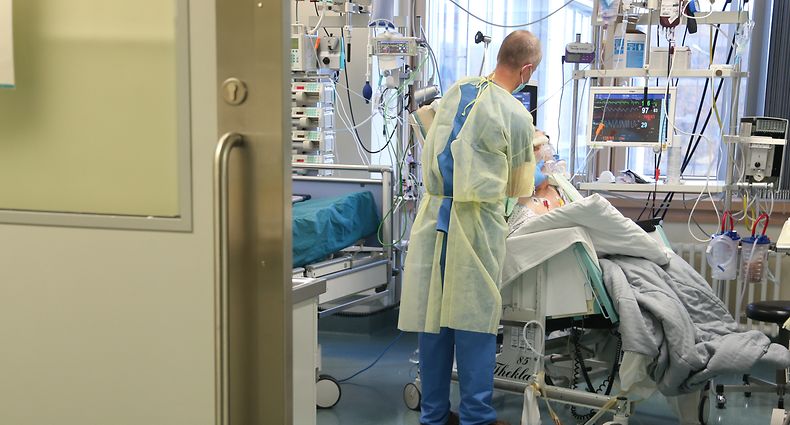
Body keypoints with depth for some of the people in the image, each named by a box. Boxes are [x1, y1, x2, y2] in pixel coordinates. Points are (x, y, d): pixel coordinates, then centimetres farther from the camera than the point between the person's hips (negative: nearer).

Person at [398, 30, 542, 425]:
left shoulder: (457, 90, 7)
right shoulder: (517, 116, -7)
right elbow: (519, 188, 6)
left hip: (434, 214, 5)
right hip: (475, 220, -5)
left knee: (432, 314, 9)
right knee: (474, 319, 4)